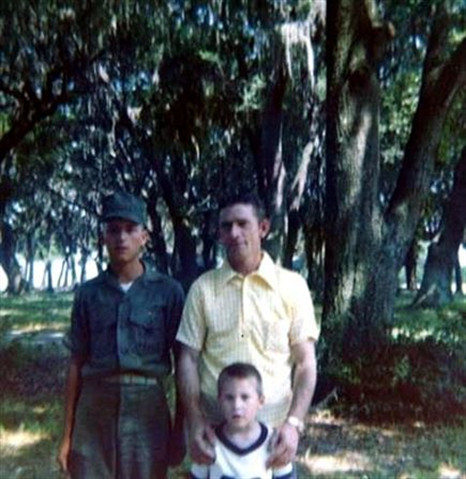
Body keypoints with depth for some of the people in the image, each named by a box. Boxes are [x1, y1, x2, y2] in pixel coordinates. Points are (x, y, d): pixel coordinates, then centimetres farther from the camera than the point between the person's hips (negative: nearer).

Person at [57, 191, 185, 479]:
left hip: (147, 406, -1)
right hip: (95, 406, 2)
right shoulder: (88, 293, 5)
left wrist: (181, 426, 2)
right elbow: (77, 364, 8)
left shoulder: (168, 291, 0)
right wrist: (68, 433, 7)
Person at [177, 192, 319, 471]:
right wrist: (194, 422, -9)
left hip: (274, 429, 0)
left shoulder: (292, 286, -3)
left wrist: (294, 423, -13)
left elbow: (306, 362, -2)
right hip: (214, 428, 1)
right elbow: (189, 359, 1)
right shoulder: (203, 288, 0)